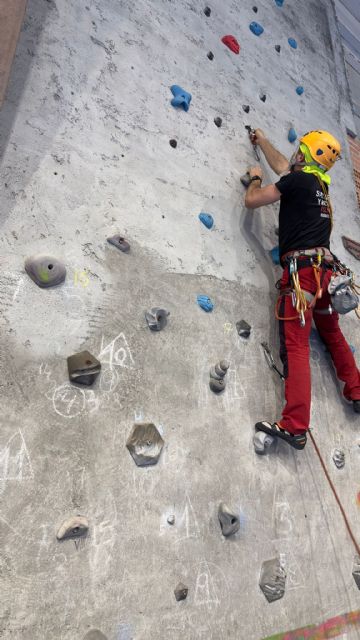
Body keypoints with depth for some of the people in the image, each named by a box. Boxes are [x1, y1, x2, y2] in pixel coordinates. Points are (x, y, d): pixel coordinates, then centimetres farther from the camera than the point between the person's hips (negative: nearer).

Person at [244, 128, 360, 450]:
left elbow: (251, 200, 1)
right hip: (325, 268, 9)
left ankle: (295, 426, -19)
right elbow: (283, 166, 39)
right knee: (333, 334, 25)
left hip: (303, 268, -8)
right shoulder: (321, 184, 23)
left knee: (296, 345, -15)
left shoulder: (298, 180, 0)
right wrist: (262, 140, 53)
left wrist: (255, 177, 23)